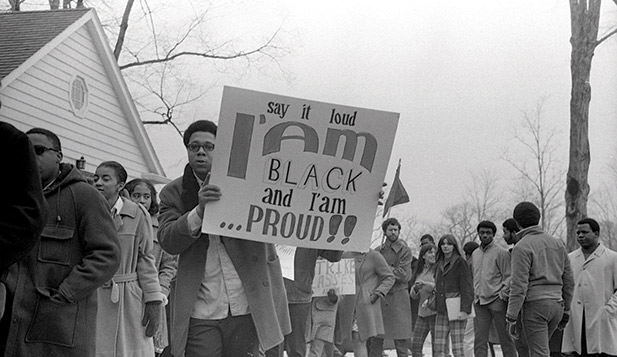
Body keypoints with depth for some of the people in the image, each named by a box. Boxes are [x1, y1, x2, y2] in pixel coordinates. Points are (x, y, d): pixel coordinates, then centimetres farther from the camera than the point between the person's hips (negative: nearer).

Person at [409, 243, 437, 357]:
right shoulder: (419, 272, 14)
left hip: (435, 312, -6)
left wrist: (426, 284, -18)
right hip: (422, 313, 6)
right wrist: (416, 289, -5)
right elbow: (413, 295, 16)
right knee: (415, 345, 3)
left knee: (436, 347, -3)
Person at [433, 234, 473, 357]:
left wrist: (465, 310, -16)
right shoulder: (438, 264, 16)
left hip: (456, 311, -6)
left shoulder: (460, 262, -3)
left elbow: (467, 287, -9)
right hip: (441, 312, 6)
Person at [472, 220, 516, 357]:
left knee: (505, 339, 0)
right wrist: (474, 293, 14)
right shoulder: (475, 254, 16)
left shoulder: (501, 252, -3)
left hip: (496, 301, -6)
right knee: (479, 340, 4)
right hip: (479, 302, 6)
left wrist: (502, 295, -15)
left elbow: (508, 276, -6)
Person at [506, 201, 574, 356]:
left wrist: (511, 319, -12)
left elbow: (519, 286, -15)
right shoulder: (557, 243, 11)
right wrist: (566, 309, 22)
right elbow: (568, 281, 14)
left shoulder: (522, 247, -9)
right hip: (556, 304, 7)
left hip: (535, 304, -7)